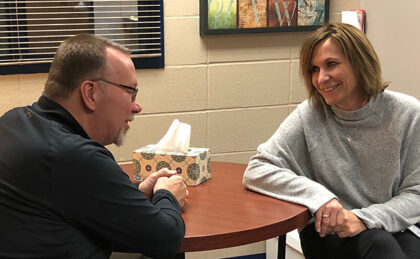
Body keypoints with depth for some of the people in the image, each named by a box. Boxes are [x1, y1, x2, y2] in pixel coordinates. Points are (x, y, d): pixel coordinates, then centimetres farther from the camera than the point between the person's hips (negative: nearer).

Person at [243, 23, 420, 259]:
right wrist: (318, 196, -22)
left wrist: (365, 219, -19)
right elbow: (257, 170, -9)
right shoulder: (309, 115, -5)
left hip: (393, 229, 1)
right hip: (327, 233, -1)